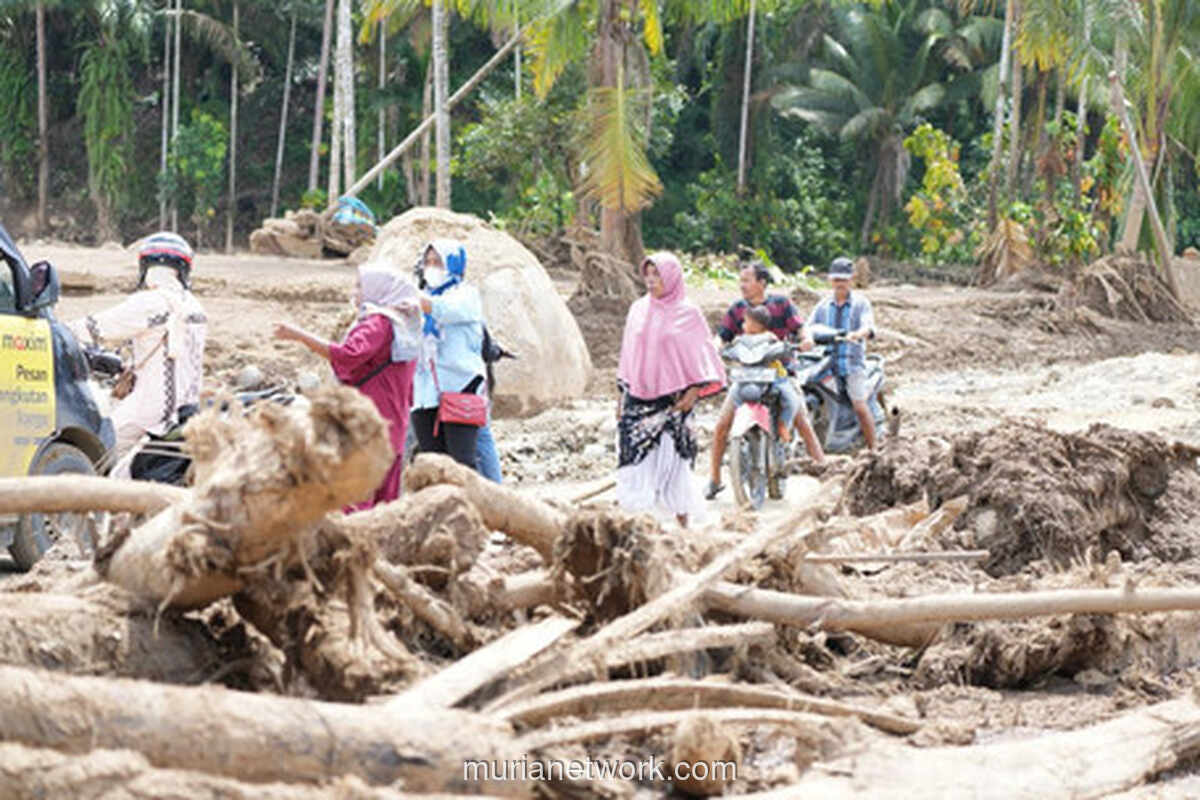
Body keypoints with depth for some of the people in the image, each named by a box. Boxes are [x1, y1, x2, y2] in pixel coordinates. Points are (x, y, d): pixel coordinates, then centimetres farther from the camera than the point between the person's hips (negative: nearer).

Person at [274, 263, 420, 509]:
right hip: (394, 428, 10)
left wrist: (300, 336, -28)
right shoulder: (404, 327, 18)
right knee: (385, 502, 9)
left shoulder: (378, 323, -11)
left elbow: (348, 355, -29)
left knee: (356, 500, -13)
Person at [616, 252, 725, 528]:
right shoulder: (638, 309, 9)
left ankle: (683, 523, 8)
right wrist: (621, 394, 13)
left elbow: (703, 355, 1)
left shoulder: (688, 314, -1)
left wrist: (693, 392, -9)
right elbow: (628, 355, 15)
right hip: (638, 398, 3)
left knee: (673, 459, -1)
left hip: (672, 399, -3)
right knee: (634, 458, -3)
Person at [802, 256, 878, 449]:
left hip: (853, 362, -3)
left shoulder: (860, 302, 6)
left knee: (860, 406, -15)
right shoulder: (823, 306, 17)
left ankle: (872, 449, -8)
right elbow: (810, 324, 5)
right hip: (825, 361, 3)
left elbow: (868, 326, -10)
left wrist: (858, 334, -34)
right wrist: (808, 337, -20)